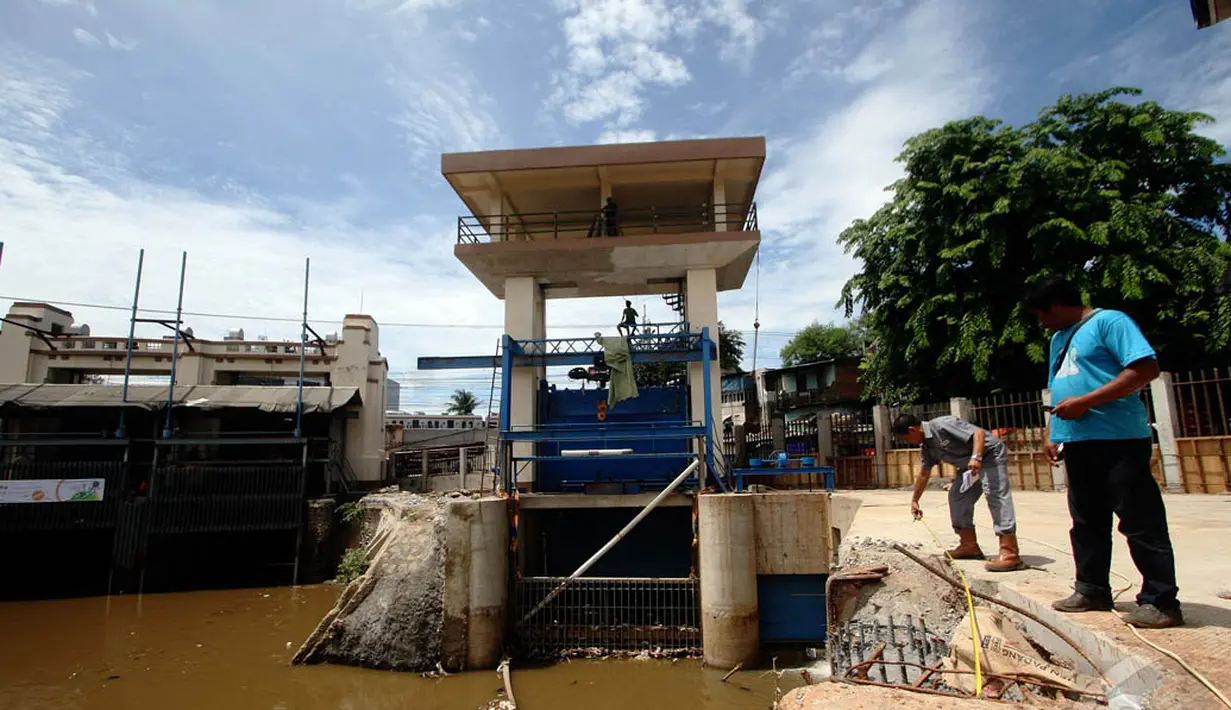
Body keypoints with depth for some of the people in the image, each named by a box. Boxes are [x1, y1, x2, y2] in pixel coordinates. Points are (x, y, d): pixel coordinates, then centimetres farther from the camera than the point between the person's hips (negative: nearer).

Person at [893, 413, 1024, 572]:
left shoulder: (942, 425, -25)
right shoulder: (926, 447, 4)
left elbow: (979, 432, -29)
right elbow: (923, 474, 15)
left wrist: (976, 457, -43)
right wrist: (914, 500, 20)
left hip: (991, 454, -10)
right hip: (970, 464, 10)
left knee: (995, 495, -22)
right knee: (956, 496, 7)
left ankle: (1010, 555, -28)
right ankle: (969, 546, 14)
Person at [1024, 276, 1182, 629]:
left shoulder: (1109, 322, -6)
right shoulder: (1059, 338, 20)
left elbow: (1146, 368, -17)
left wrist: (1086, 402, -21)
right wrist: (1051, 433, 15)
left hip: (1118, 439, -9)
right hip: (1077, 442, 9)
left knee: (1141, 521, -2)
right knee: (1087, 521, 12)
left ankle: (1161, 601, 7)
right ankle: (1092, 590, 21)